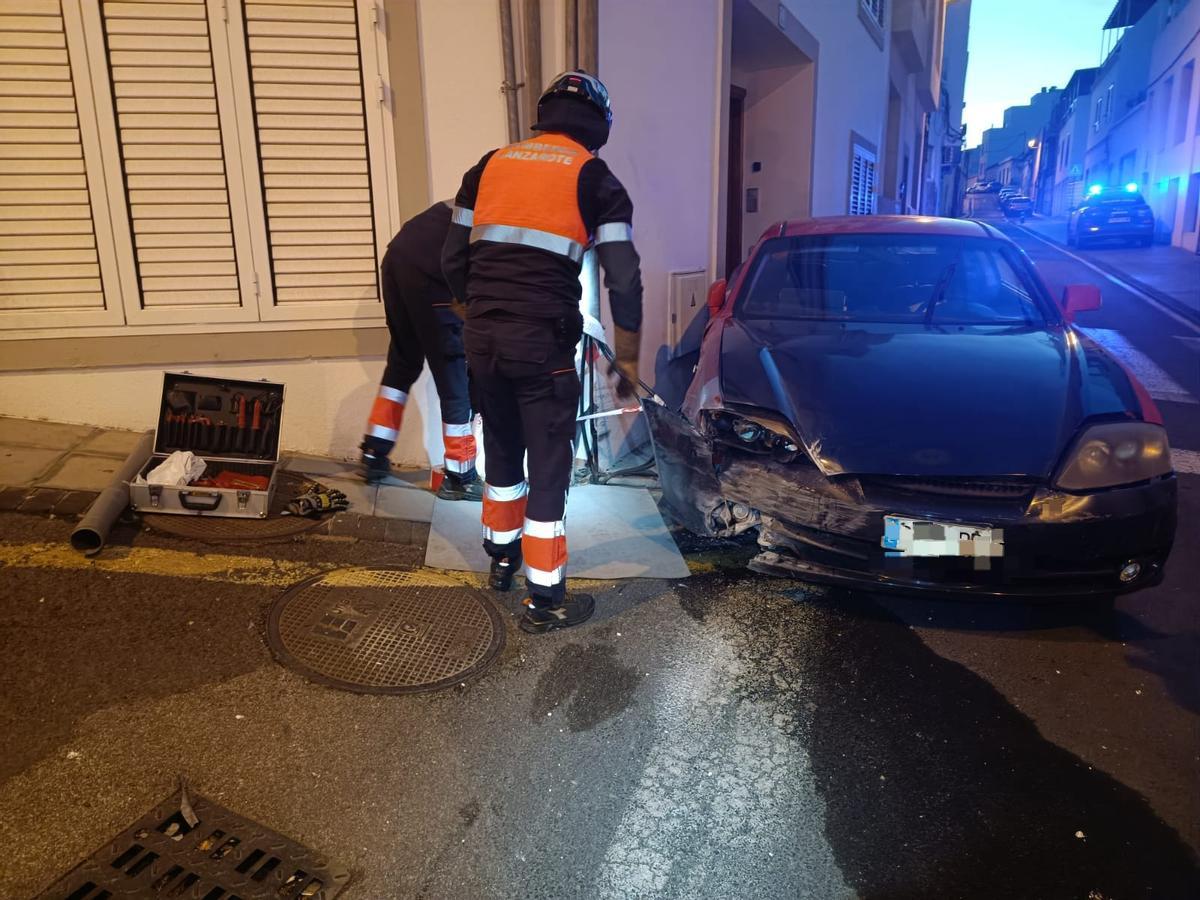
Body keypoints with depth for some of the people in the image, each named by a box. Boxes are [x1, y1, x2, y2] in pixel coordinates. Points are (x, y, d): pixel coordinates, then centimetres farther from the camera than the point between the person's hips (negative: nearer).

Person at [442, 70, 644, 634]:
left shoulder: (489, 165, 13)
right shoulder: (594, 178, 2)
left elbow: (454, 260, 12)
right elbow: (624, 280, -3)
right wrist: (627, 357, 7)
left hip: (483, 338, 5)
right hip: (542, 341, -5)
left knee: (502, 451, 22)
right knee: (549, 466, 5)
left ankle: (502, 557, 39)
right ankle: (545, 600, 13)